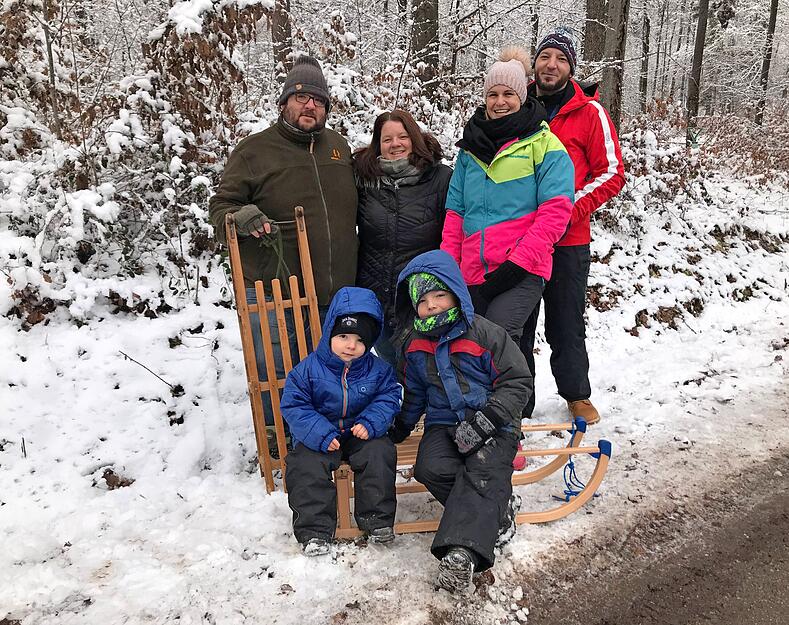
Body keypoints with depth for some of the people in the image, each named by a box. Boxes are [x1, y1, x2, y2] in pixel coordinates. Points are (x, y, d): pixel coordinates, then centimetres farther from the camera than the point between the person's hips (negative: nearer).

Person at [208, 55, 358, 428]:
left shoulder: (339, 147, 13)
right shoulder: (255, 149, -3)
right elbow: (220, 206, -1)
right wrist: (241, 217, -25)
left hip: (334, 294, 5)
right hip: (272, 292, -4)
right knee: (275, 376, 4)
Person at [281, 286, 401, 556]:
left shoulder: (378, 369, -4)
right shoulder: (308, 369, -11)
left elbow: (388, 398, 0)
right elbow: (294, 407, -11)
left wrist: (370, 423, -20)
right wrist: (320, 434, -23)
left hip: (362, 433, 1)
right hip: (320, 436, -1)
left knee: (379, 453, -23)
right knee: (307, 465, -25)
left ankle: (377, 519, -9)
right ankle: (315, 529, -13)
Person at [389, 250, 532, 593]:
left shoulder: (486, 334, -9)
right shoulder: (415, 345, 8)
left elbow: (518, 382, -9)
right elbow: (414, 394, 22)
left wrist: (483, 421, -18)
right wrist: (397, 429, 15)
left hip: (492, 425, -4)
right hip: (444, 424, 4)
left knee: (483, 473, -31)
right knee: (430, 468, -25)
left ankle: (460, 550, -37)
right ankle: (497, 507, -10)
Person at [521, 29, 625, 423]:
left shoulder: (589, 111, -1)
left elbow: (612, 173, -3)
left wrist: (571, 210, -16)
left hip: (568, 242, -2)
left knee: (566, 326, 10)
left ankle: (576, 394, 32)